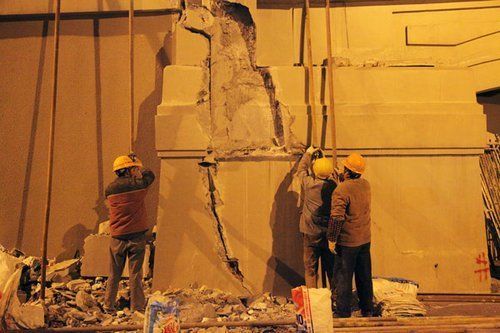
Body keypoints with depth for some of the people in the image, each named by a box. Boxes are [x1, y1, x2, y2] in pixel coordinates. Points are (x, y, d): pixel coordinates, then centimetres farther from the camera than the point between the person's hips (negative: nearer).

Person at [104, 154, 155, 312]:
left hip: (117, 238, 3)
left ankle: (108, 305, 22)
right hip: (136, 236, -3)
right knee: (135, 274, 4)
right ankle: (136, 306, 10)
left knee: (114, 274, 15)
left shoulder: (110, 189, 1)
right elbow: (150, 175, 11)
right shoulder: (138, 185, -9)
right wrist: (139, 169, 29)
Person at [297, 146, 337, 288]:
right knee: (331, 266, 14)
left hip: (310, 233, -1)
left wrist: (308, 154, 22)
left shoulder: (308, 183, -9)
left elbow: (301, 170, 10)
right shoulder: (333, 186, -9)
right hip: (328, 233, 1)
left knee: (310, 267, 10)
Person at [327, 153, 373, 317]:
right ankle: (367, 310, 30)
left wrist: (332, 239, -15)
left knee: (343, 277, 6)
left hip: (347, 242, -7)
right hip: (365, 239, 7)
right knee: (365, 276, 18)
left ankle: (344, 313, 15)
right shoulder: (366, 184, 0)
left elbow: (337, 217, -24)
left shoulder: (341, 190, -21)